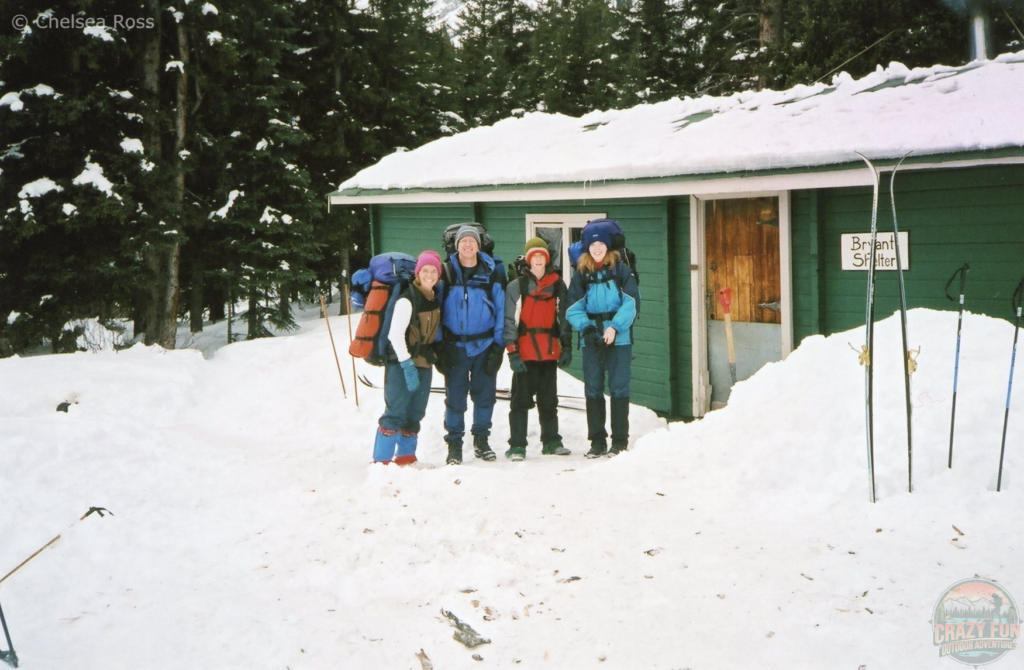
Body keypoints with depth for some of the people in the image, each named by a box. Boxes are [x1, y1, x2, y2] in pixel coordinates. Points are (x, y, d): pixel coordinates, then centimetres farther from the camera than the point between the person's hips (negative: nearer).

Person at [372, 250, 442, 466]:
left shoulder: (434, 298, 9)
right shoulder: (407, 300, -15)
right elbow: (395, 335, -20)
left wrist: (434, 355, 14)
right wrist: (407, 365, -23)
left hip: (424, 363, 8)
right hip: (401, 364, -8)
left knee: (415, 413, 13)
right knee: (395, 412, -9)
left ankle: (406, 456, 23)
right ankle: (382, 460, -5)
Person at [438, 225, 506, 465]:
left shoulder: (491, 273, 1)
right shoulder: (446, 272, 1)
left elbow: (501, 310, 2)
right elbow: (435, 309, 2)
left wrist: (498, 346, -4)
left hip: (484, 344, 1)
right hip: (455, 345, -1)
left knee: (484, 394, 6)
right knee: (455, 397, 2)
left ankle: (481, 440, 21)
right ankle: (454, 444, 13)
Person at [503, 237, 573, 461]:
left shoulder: (557, 285, 10)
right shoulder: (516, 287, 1)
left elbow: (563, 317, 15)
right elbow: (509, 321, -2)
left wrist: (566, 346, 9)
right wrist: (512, 352, -9)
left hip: (550, 351, 3)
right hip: (525, 352, -3)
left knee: (549, 400, 12)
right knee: (521, 399, -1)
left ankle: (551, 442, 21)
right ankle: (517, 446, 3)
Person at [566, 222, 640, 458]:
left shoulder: (621, 269, 1)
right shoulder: (581, 273, 8)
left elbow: (631, 303, -6)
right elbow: (573, 308, 4)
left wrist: (615, 327, -18)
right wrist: (586, 328, -13)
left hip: (619, 338, -3)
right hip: (591, 340, 3)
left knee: (619, 388, -2)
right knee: (592, 389, 4)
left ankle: (620, 441, 4)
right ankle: (597, 441, 12)